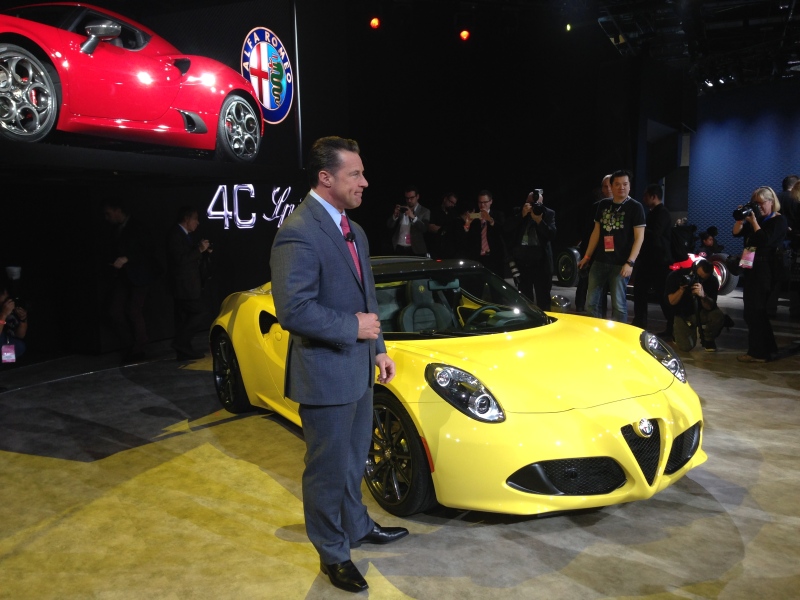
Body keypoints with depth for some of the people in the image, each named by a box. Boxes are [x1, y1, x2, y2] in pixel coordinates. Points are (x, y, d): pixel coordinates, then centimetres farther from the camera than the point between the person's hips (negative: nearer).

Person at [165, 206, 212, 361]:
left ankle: (184, 350, 13)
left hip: (190, 285, 9)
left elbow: (192, 259, 21)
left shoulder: (185, 235, 17)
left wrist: (205, 251, 6)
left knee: (185, 318, 9)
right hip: (184, 285, -9)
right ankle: (180, 342, -5)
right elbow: (181, 259, -21)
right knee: (199, 312, -12)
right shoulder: (175, 235, -12)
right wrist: (199, 249, -18)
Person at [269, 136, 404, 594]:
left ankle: (357, 526, 46)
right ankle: (333, 554, 31)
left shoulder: (353, 230, 8)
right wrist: (353, 327, -20)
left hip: (358, 369, 9)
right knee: (329, 470, 10)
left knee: (354, 461, 25)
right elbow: (294, 311, -29)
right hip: (325, 375, -9)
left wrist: (378, 348, 12)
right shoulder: (299, 233, -22)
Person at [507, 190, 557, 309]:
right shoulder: (519, 212, 8)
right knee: (524, 294, 11)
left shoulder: (549, 213, 4)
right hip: (522, 257, 2)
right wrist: (522, 214, -14)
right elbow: (509, 228, -6)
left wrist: (539, 221, -16)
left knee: (543, 295, 1)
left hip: (540, 258, -2)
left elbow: (552, 235, -6)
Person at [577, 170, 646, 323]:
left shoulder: (635, 207, -5)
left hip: (620, 263, -5)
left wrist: (630, 262, -19)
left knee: (618, 304, -2)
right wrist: (587, 256, 13)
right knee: (592, 301, 8)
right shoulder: (603, 204, 10)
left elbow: (639, 237, -9)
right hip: (599, 261, 5)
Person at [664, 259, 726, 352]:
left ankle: (708, 339, 0)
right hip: (683, 314, -1)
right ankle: (678, 331, 20)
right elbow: (672, 302, -17)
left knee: (718, 316, -32)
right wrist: (682, 289, -35)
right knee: (686, 346, -18)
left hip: (701, 312, 1)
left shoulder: (712, 281, -17)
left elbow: (709, 307, -22)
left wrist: (703, 296, -43)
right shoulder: (677, 275, -18)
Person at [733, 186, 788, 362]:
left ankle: (758, 353, -2)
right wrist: (741, 218, -4)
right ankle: (767, 347, 24)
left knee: (756, 312, -8)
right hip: (750, 269, 8)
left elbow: (766, 240, -18)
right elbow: (736, 233, 10)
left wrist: (753, 221, -16)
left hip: (765, 272, -8)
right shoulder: (756, 218, 16)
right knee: (752, 312, 12)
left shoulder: (779, 221, -5)